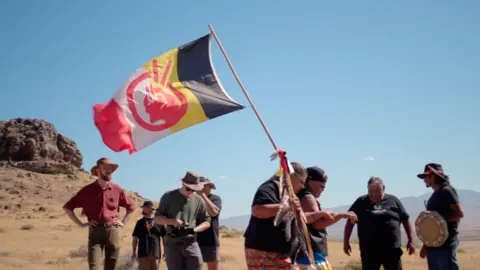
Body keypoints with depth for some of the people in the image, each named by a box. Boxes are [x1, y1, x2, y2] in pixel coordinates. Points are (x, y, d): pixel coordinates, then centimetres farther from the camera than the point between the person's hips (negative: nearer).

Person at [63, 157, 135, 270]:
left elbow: (131, 207, 22)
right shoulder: (87, 190, 2)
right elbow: (68, 207, 6)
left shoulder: (117, 189, 7)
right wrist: (81, 224, 0)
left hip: (113, 231, 2)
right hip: (95, 231, -2)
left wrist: (123, 222, 11)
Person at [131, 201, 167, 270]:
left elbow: (164, 237, 8)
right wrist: (134, 251, 6)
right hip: (143, 253, 0)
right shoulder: (140, 222, 9)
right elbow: (135, 238, 12)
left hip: (156, 253, 0)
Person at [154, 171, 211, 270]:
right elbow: (157, 218, 5)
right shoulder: (168, 196, 4)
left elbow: (207, 222, 11)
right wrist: (172, 221, -15)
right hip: (172, 244, -1)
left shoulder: (198, 200, 6)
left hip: (191, 243, 1)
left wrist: (194, 229, -10)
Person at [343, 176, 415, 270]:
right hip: (369, 251, 0)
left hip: (392, 250, 0)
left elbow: (405, 220, 11)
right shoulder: (361, 202, 4)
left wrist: (411, 241, 8)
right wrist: (346, 242, 2)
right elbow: (350, 222, 7)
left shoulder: (393, 200, 6)